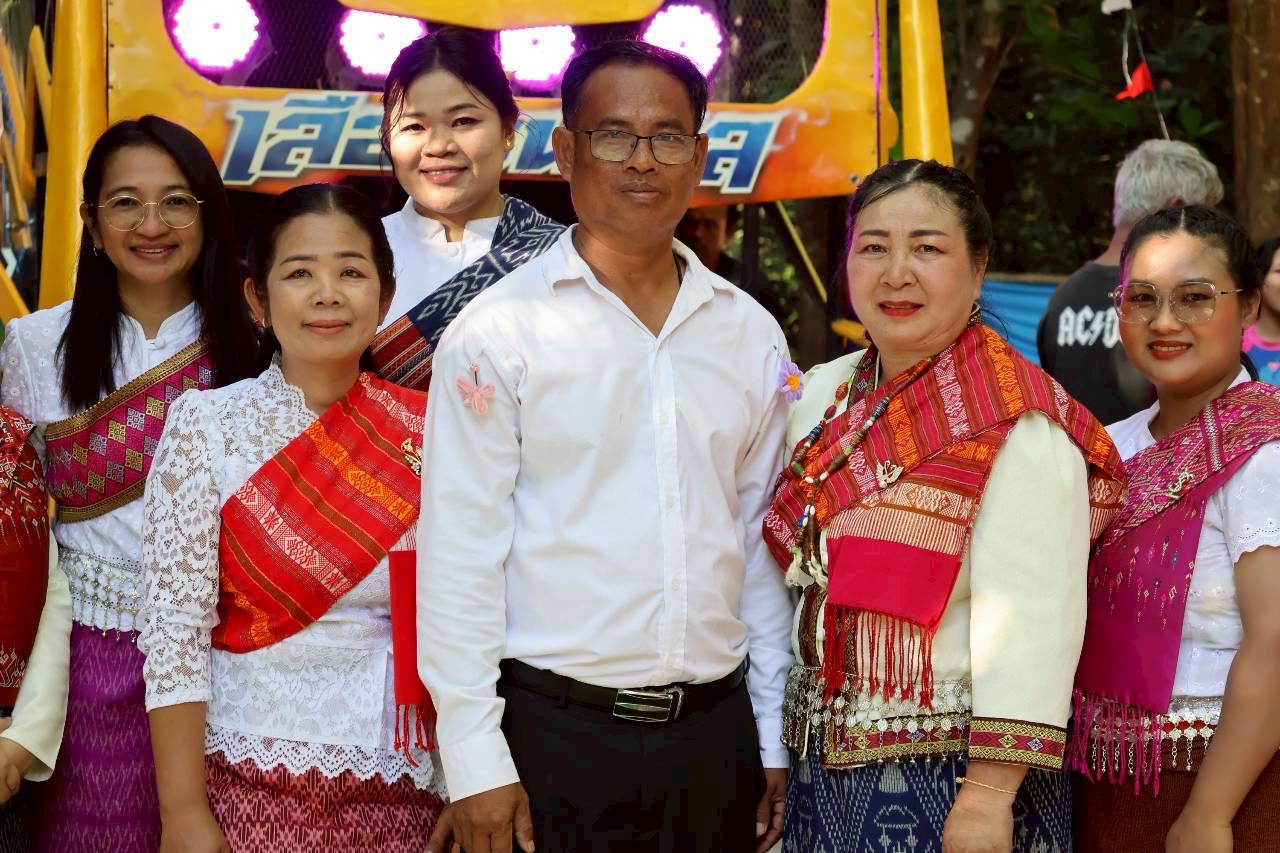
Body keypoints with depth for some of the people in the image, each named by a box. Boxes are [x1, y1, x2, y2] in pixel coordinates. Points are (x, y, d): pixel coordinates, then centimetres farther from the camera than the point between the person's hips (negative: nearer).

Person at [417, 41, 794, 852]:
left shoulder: (751, 335, 8)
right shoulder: (497, 331, -4)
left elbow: (763, 545, 12)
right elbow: (460, 557, -7)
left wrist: (773, 738, 10)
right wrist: (476, 761, -10)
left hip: (716, 732, 4)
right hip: (553, 732, -3)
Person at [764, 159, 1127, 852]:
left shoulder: (1019, 423, -14)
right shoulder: (822, 393, 7)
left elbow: (1027, 623, -21)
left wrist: (990, 796, -25)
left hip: (950, 783, -6)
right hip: (822, 769, 6)